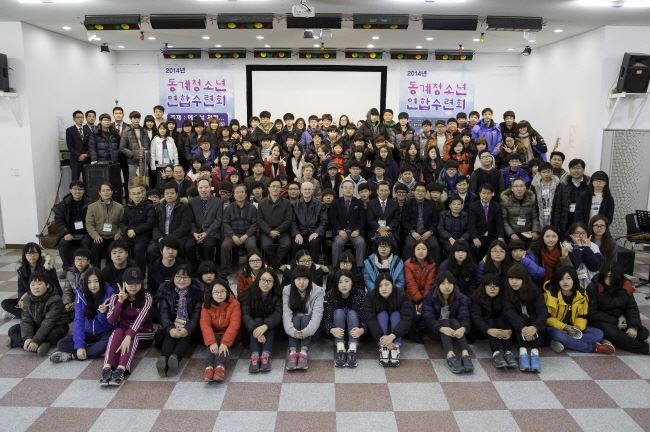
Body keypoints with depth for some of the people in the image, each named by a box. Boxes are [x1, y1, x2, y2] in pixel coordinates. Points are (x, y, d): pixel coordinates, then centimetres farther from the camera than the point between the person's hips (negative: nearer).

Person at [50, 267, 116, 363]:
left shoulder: (109, 293, -16)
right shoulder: (81, 294, -12)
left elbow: (109, 323, -13)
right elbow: (79, 320, -16)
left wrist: (103, 313, -36)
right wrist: (79, 345, -26)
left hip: (105, 332, -2)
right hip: (87, 332, 2)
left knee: (108, 343, -35)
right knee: (62, 344, -19)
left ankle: (72, 355, -22)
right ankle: (98, 351, -23)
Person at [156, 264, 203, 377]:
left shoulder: (197, 292, 3)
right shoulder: (166, 290, 7)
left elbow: (197, 314, -6)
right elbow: (164, 312, -4)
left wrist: (187, 329, -26)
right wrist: (170, 328, -24)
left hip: (189, 327, -1)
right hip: (171, 326, 1)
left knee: (186, 336, -33)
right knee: (169, 335, -31)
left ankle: (175, 357, -56)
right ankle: (163, 358, -55)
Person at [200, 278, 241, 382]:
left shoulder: (234, 304, -12)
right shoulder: (206, 305, -6)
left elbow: (234, 325, -21)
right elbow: (205, 324, -17)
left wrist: (225, 343, -35)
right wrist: (212, 342, -34)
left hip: (228, 334, -1)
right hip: (214, 334, 2)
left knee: (225, 343, -32)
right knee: (212, 344, -30)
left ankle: (220, 366, -52)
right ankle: (209, 367, -48)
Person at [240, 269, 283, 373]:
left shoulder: (277, 295, -12)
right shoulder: (249, 293, -13)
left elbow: (278, 313, -25)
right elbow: (245, 314, -24)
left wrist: (265, 326, -44)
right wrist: (255, 329, -42)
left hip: (270, 325, 0)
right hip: (253, 323, 0)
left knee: (269, 324, -30)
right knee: (257, 320, -30)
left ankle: (266, 356, -43)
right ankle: (255, 356, -43)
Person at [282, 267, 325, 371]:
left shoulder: (318, 291, -15)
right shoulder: (287, 290, -9)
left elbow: (317, 314, -25)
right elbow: (286, 313, -20)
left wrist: (306, 332, -41)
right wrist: (292, 331, -39)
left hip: (309, 323, -1)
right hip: (295, 322, 1)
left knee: (305, 318, -31)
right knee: (296, 319, -30)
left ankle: (304, 352, -43)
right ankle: (292, 352, -42)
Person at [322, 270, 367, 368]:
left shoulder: (360, 294, -16)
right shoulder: (330, 296, -15)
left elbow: (366, 317, -20)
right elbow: (326, 318, -20)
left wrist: (362, 330, -42)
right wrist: (332, 330, -42)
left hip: (354, 331, 0)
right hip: (338, 332, 0)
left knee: (352, 313, -27)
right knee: (338, 312, -26)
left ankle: (352, 349, -41)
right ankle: (340, 349, -38)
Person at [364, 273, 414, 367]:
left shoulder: (402, 296, -21)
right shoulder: (371, 297, -19)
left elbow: (406, 318, -31)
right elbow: (370, 319, -29)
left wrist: (392, 336, -44)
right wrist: (382, 337, -42)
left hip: (397, 332, 0)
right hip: (379, 334, 0)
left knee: (396, 314, -25)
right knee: (382, 314, -25)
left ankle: (395, 348, -37)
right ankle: (383, 348, -37)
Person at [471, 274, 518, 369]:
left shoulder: (504, 297, -5)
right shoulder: (476, 297, -13)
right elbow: (476, 317, -26)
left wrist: (510, 330, -40)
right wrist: (488, 330, -46)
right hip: (482, 329, -2)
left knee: (501, 321, -28)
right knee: (490, 322, -31)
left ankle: (508, 352, -47)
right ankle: (496, 353, -52)